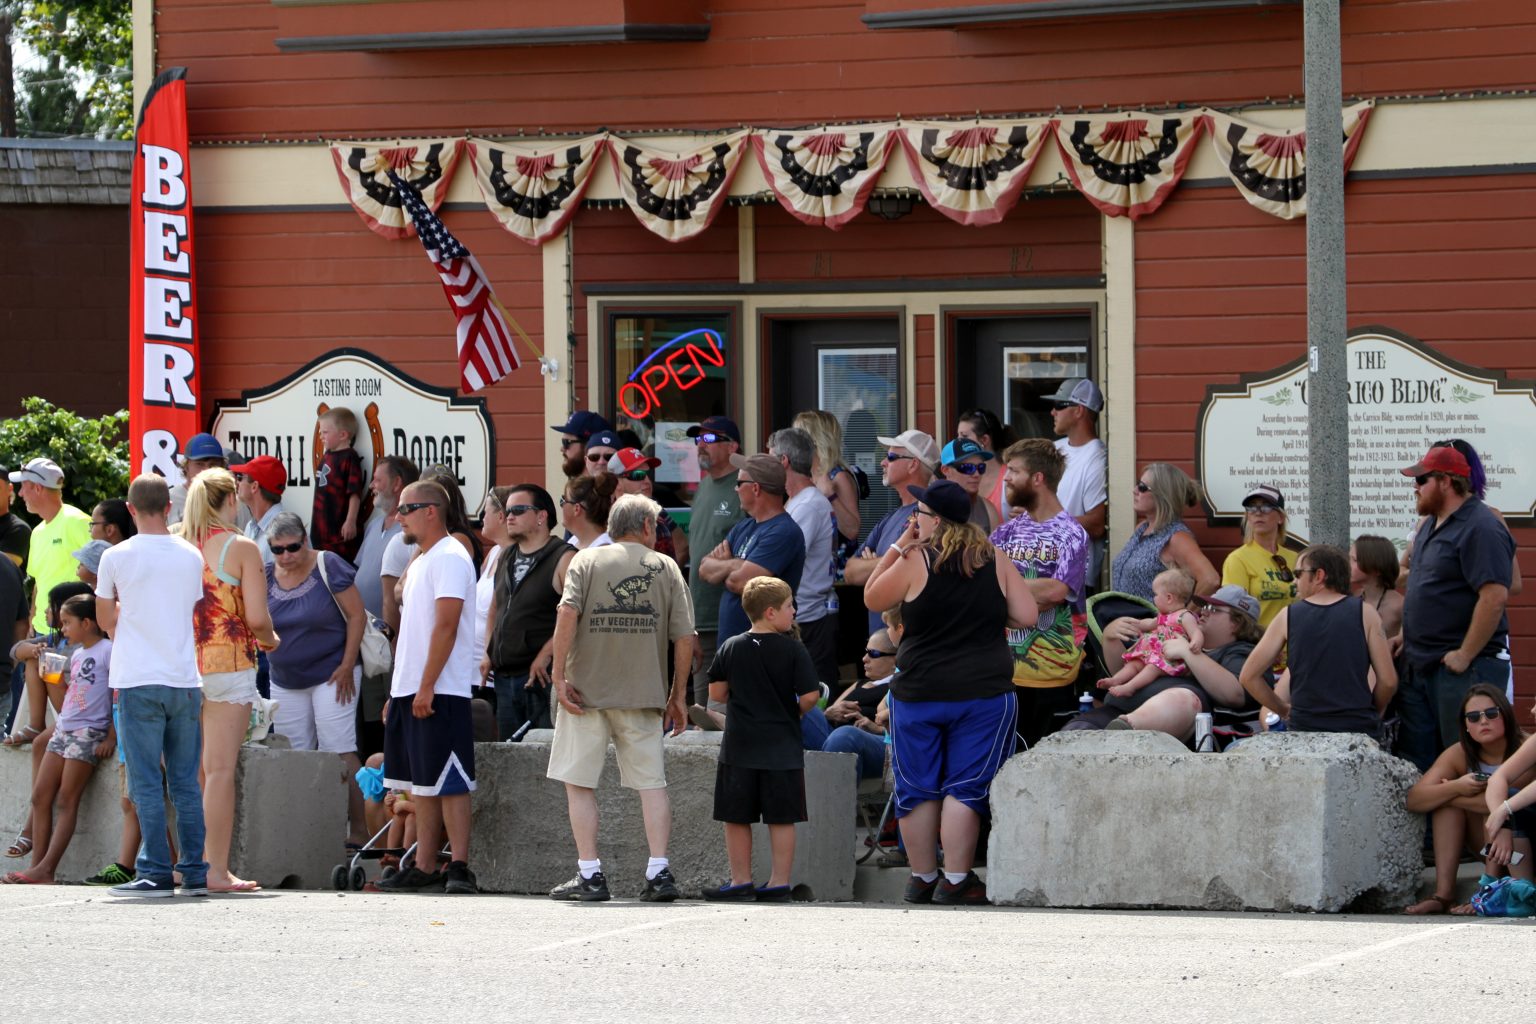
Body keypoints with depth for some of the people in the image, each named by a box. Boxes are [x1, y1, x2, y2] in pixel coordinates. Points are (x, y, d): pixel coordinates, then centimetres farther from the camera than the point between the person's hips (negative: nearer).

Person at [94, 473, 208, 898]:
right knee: (186, 783, 8)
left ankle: (155, 873, -6)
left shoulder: (117, 557, -5)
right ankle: (195, 872, 7)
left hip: (137, 682, -3)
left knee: (146, 783, -2)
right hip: (185, 679, 3)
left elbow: (105, 620, 6)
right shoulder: (192, 556, 4)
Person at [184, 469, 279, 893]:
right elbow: (257, 618, -12)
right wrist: (269, 640, 9)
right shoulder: (241, 548, -7)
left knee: (196, 772, 12)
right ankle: (217, 870, -8)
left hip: (183, 664, 5)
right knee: (221, 770, -5)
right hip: (229, 664, -5)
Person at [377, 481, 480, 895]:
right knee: (421, 784, 9)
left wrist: (427, 686, -22)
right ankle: (423, 868, 11)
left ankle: (459, 866, -9)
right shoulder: (420, 562, 20)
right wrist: (397, 692, 20)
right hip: (411, 690, 10)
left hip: (440, 692, -10)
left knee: (448, 782, -9)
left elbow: (446, 626, -18)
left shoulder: (449, 558, -11)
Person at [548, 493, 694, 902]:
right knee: (652, 782, 6)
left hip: (587, 690, -1)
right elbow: (684, 639, 3)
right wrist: (678, 695, 12)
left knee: (580, 783, 5)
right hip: (644, 694, 1)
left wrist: (560, 676, -9)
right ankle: (659, 871, -2)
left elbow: (567, 614, -12)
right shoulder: (666, 568, 7)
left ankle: (590, 874, 1)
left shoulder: (587, 561, 4)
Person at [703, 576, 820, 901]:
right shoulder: (793, 649, -6)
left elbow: (716, 694, 3)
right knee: (781, 818, 4)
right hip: (782, 748, -1)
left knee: (736, 817, 8)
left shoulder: (731, 647, 1)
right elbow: (809, 696, -10)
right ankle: (779, 883, 4)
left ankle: (741, 880, 11)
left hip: (739, 749, 1)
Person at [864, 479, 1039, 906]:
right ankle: (955, 880, -3)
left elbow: (872, 599, 7)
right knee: (964, 789, 2)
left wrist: (896, 547, 9)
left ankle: (922, 878, 15)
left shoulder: (914, 562, -7)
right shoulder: (994, 561, 1)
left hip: (919, 693, -1)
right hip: (984, 694, 1)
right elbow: (1027, 616, 2)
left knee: (918, 790, 10)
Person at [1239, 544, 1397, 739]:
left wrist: (1283, 710, 16)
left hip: (1304, 730, 1)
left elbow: (1248, 677, 5)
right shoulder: (1365, 613, 2)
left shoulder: (1288, 617, 4)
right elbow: (1388, 681, -1)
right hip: (1359, 729, -1)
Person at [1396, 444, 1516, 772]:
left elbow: (1495, 597, -24)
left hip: (1462, 670, -10)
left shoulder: (1481, 529, -16)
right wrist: (1407, 636, 17)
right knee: (1414, 758, 10)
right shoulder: (1432, 524, 15)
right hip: (1419, 665, 10)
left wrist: (1465, 656, -22)